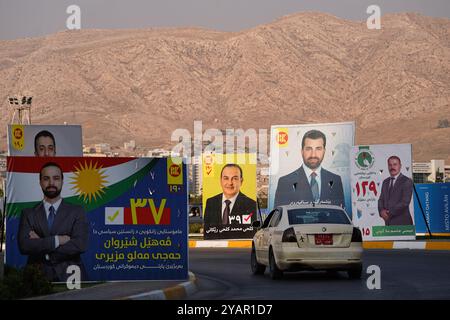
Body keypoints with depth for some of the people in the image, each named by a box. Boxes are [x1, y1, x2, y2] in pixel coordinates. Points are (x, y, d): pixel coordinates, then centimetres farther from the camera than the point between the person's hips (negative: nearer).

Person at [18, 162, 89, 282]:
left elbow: (80, 245, -9)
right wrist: (57, 240, -14)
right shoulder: (28, 214, 8)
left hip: (69, 277, 0)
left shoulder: (76, 212, 5)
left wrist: (40, 245, -8)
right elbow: (24, 245, -6)